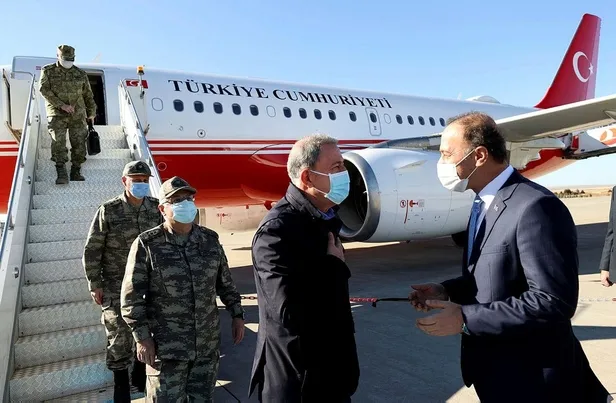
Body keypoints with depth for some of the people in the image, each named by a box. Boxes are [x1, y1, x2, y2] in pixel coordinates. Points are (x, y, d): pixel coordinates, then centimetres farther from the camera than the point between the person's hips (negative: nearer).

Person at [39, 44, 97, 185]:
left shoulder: (80, 74, 11)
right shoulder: (48, 71, 6)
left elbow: (88, 95, 19)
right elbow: (45, 90, -5)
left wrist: (92, 113, 21)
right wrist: (61, 105, -15)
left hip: (78, 115, 2)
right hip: (57, 114, -2)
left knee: (79, 143, -2)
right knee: (58, 142, -13)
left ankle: (76, 172, 9)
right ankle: (61, 173, -16)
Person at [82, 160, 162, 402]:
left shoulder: (156, 208, -3)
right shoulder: (108, 211, -11)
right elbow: (92, 250, -6)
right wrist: (94, 284, -6)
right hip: (116, 285, -3)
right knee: (119, 337, 5)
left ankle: (141, 376, 36)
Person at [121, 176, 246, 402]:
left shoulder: (210, 239, 3)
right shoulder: (147, 245, -9)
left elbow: (225, 282, 12)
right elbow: (132, 296, -7)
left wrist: (237, 315, 10)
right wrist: (142, 338, -9)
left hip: (208, 343, 4)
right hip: (166, 346, -3)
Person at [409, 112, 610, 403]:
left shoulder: (535, 207, -24)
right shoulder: (484, 204, 6)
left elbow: (554, 301, -27)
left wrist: (465, 318, -26)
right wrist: (446, 291, -2)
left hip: (531, 379, -8)